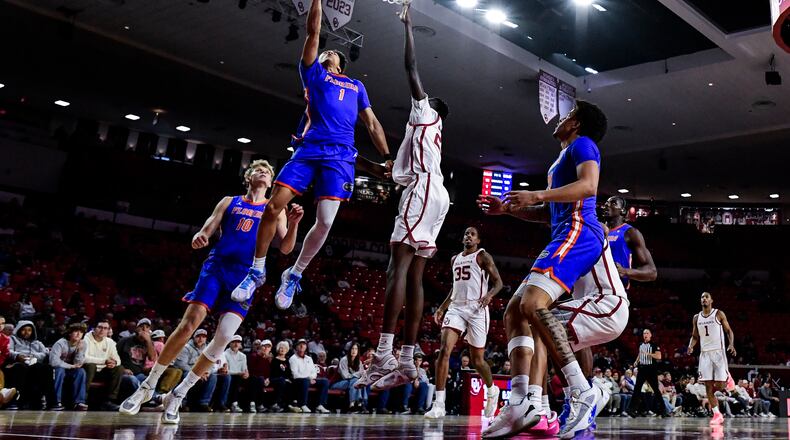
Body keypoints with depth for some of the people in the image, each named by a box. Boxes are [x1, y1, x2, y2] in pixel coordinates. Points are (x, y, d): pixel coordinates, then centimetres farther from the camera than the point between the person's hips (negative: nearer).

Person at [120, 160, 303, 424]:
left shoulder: (275, 209, 14)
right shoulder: (229, 202, 16)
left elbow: (285, 248, 5)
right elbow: (207, 229, 9)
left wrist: (293, 224, -15)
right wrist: (199, 237, -15)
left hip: (246, 276, 0)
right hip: (217, 266, 0)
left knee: (224, 338, -11)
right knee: (188, 325, -13)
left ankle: (177, 395, 3)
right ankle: (148, 386, 2)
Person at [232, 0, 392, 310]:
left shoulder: (356, 86, 27)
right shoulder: (312, 73, 22)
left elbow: (372, 124, 23)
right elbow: (314, 31, 14)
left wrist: (387, 157, 13)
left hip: (340, 156, 1)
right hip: (308, 149, 0)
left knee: (325, 221, -12)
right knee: (273, 206, -12)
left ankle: (294, 275, 7)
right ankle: (257, 271, 4)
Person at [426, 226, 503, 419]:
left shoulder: (483, 256, 2)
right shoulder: (455, 259, 19)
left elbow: (498, 281, -3)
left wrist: (489, 295, -24)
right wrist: (442, 308, 20)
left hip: (476, 309, -4)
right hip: (456, 307, 4)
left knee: (477, 359, 5)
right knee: (444, 350, -17)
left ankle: (492, 391, 36)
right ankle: (439, 404, -19)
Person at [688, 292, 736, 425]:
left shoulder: (719, 314, 0)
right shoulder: (696, 318, 11)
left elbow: (729, 331, 1)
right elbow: (695, 336, 16)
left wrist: (731, 344, -17)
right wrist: (691, 346, -4)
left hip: (718, 352, -3)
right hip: (704, 353, 4)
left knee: (720, 384, -9)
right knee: (708, 385, -2)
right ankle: (717, 414, 4)